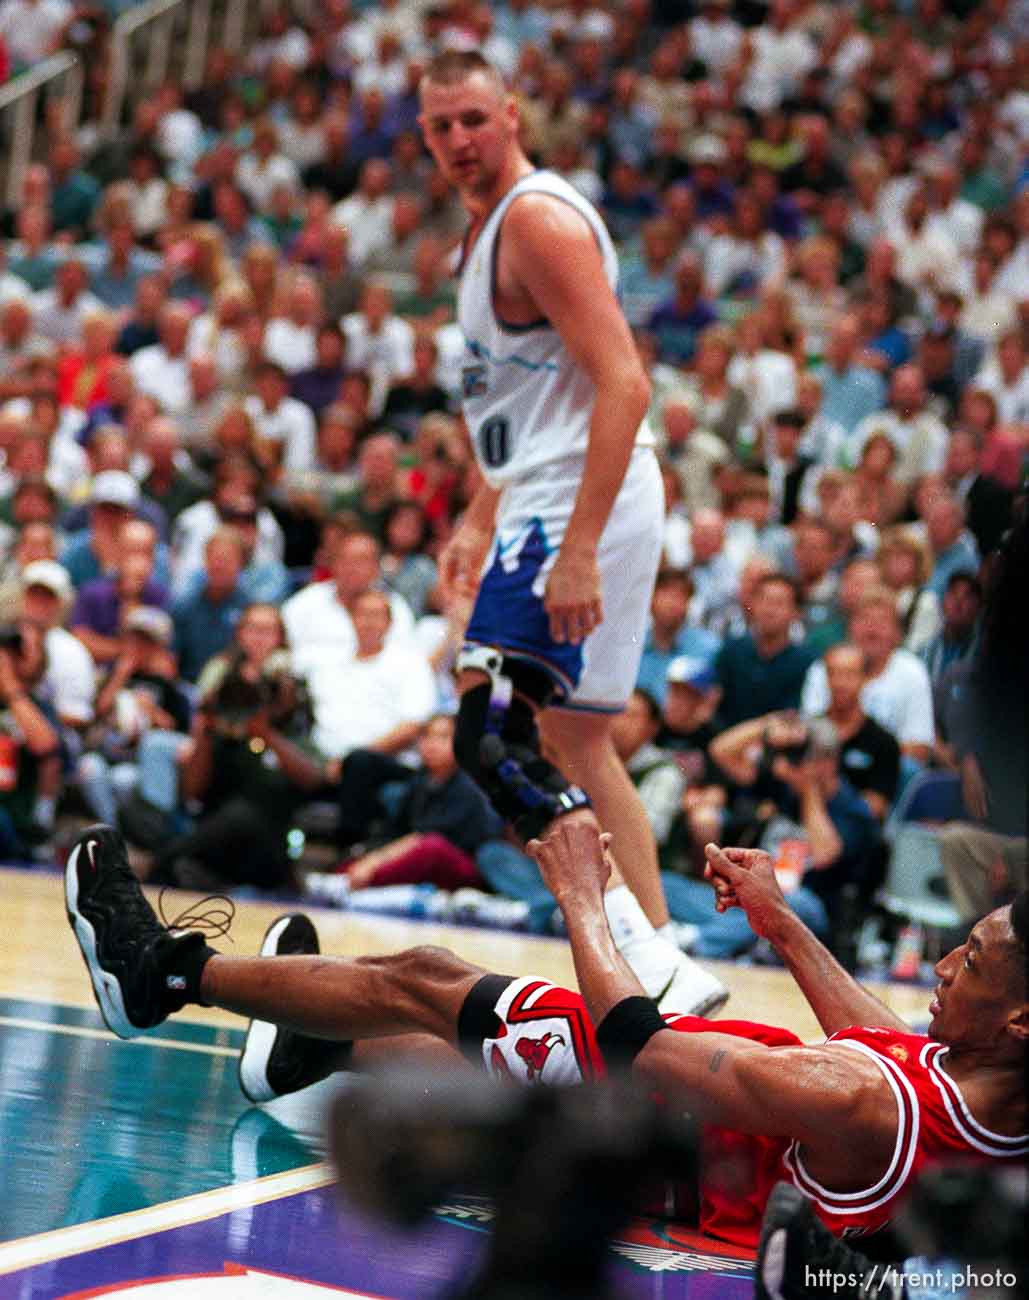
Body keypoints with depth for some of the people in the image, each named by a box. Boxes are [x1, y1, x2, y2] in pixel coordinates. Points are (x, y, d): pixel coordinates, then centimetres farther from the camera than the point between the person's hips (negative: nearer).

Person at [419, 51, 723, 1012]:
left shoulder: (538, 219, -14)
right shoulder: (489, 224, 17)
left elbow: (623, 384, -22)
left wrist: (579, 548, -28)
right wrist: (481, 519, 26)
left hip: (580, 502, -11)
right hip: (543, 503, 11)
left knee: (492, 735, -15)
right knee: (574, 746, 15)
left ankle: (640, 952, -14)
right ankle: (660, 962, 21)